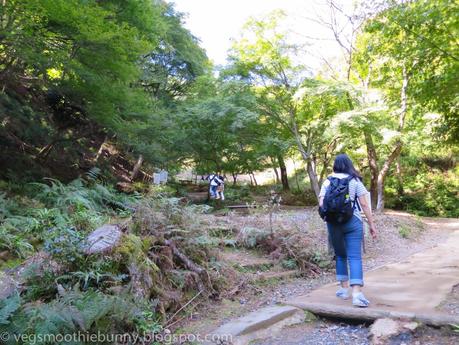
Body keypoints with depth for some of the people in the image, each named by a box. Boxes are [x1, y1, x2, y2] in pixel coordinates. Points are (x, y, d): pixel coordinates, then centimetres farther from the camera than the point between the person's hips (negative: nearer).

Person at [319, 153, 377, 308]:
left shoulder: (327, 182, 6)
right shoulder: (355, 181, 1)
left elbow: (321, 205, -3)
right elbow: (364, 205, -3)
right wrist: (372, 224, 2)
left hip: (333, 223, 2)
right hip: (352, 222, -2)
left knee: (340, 255, 16)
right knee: (354, 257, -4)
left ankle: (344, 289, 22)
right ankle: (357, 293, -13)